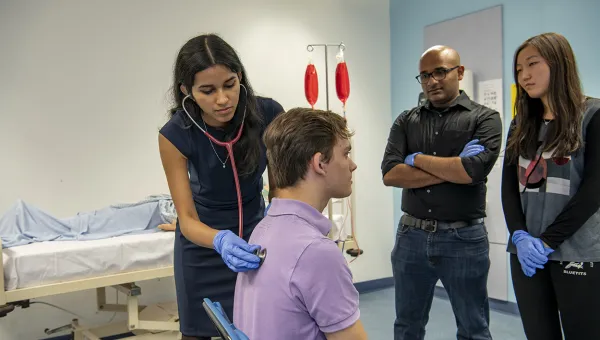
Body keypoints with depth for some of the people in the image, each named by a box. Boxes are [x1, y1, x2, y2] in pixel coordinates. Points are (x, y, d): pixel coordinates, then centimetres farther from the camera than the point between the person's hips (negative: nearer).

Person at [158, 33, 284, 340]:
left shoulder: (268, 114, -24)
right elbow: (187, 219, -24)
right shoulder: (175, 135, -27)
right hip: (203, 237, -1)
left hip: (254, 228, 1)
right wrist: (221, 240, -44)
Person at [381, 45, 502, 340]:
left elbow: (473, 171, -19)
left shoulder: (484, 118, -2)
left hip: (464, 238, -2)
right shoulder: (406, 121, 6)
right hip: (411, 236, 3)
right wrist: (453, 169, -13)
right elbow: (390, 174, -9)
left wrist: (418, 159, -8)